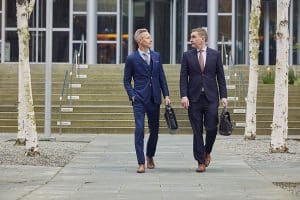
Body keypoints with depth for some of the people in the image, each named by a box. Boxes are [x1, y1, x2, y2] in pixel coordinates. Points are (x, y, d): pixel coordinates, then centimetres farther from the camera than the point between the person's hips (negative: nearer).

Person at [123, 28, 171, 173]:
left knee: (154, 129, 10)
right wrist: (132, 95, -9)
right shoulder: (132, 59, -1)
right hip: (139, 99, -4)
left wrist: (166, 95, 6)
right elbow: (127, 81, 3)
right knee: (139, 129, -11)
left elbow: (162, 77, 13)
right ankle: (141, 163, -9)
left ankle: (150, 156, 33)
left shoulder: (156, 56, 11)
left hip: (154, 99, 4)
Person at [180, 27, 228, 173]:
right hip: (194, 98, 0)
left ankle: (207, 152, 22)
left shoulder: (215, 55, 6)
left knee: (211, 128, -5)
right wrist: (184, 96, -10)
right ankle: (201, 162, 7)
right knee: (197, 131, 1)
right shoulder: (187, 56, 6)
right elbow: (183, 78, 2)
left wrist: (223, 96, -1)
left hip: (211, 97, 0)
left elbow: (221, 77, 6)